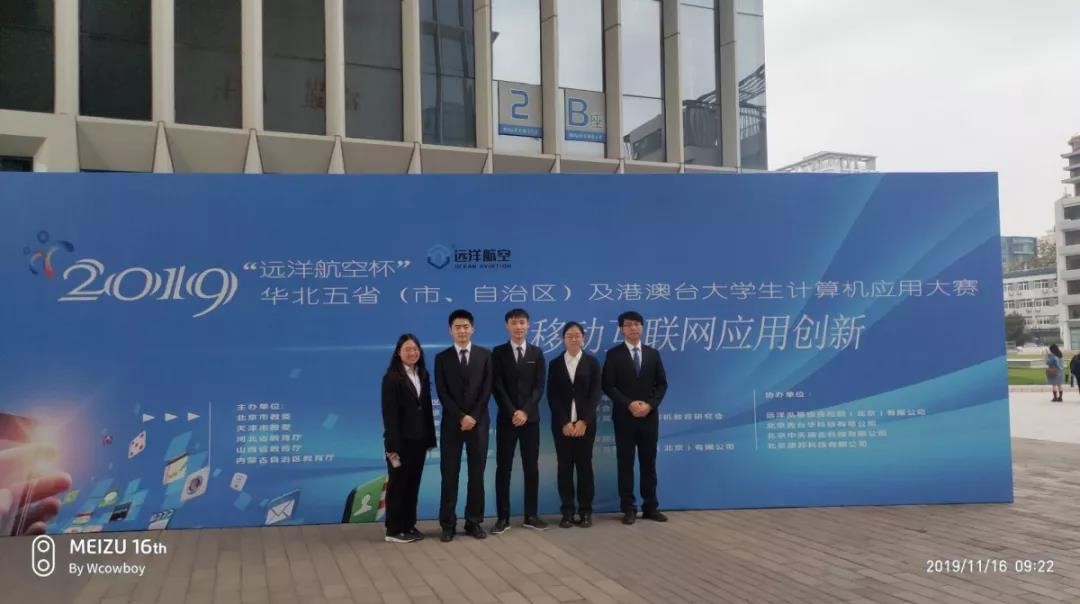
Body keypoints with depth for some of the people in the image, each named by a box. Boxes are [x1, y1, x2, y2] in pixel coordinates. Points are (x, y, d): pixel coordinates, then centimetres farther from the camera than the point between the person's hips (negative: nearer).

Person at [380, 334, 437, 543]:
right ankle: (394, 530, 13)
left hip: (419, 439, 6)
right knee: (397, 484, 4)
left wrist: (430, 438, 6)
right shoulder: (392, 377, -9)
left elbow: (427, 407, 9)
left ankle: (409, 526, 21)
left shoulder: (423, 375, 10)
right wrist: (392, 444, -17)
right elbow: (389, 413, -13)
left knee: (413, 484, 11)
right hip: (401, 440, -6)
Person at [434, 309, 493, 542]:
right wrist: (461, 417, -12)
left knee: (477, 474, 5)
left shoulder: (485, 355, 6)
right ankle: (448, 524, 8)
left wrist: (474, 416, -11)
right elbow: (442, 393, -2)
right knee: (449, 475, 1)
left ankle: (474, 522, 13)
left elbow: (487, 389, -1)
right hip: (452, 423, 0)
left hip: (479, 422, 1)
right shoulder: (442, 358, 5)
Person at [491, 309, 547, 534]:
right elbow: (497, 386, -4)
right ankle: (503, 517, 6)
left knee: (531, 467, 5)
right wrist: (512, 412, -14)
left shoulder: (536, 353, 8)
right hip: (506, 418, -2)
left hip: (530, 418, 2)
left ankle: (530, 515, 13)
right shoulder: (498, 352, 3)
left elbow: (539, 386, 1)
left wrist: (525, 411, -12)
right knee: (503, 468, 0)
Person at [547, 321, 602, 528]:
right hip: (562, 424, 1)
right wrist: (564, 423, -10)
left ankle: (585, 512, 10)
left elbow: (595, 393, -2)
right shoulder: (555, 364, 6)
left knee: (584, 465, 2)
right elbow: (552, 396, 0)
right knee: (565, 467, 2)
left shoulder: (592, 362, 5)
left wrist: (584, 421, -12)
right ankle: (567, 512, 8)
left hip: (585, 422, -1)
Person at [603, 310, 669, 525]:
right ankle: (628, 508, 9)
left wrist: (650, 405, -10)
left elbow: (662, 384, 6)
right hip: (624, 417, -2)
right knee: (625, 464, 2)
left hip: (649, 416, 3)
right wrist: (629, 404, -16)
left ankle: (650, 507, 15)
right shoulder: (614, 354, 0)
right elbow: (608, 386, -6)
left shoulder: (653, 353, 9)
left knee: (648, 463, 8)